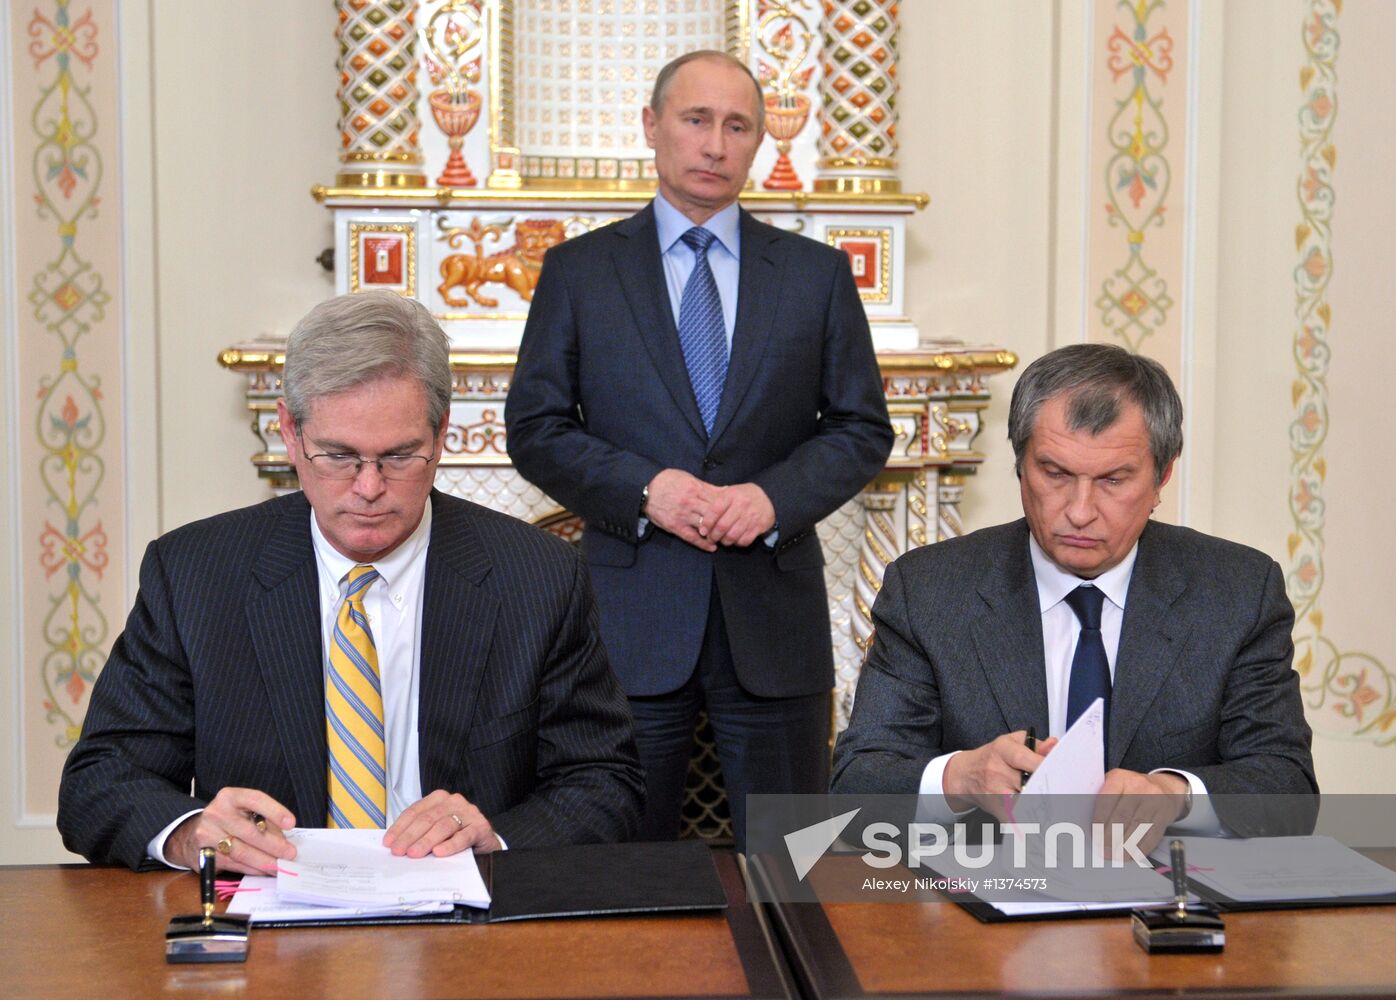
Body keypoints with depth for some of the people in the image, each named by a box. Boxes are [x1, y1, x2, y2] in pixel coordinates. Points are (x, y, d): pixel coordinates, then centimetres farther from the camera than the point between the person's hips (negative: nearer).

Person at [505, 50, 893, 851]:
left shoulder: (818, 274, 9)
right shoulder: (578, 271, 6)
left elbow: (864, 429, 8)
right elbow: (536, 428, 3)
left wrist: (775, 496, -11)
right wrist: (644, 489, -13)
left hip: (774, 613, 1)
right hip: (633, 613, -1)